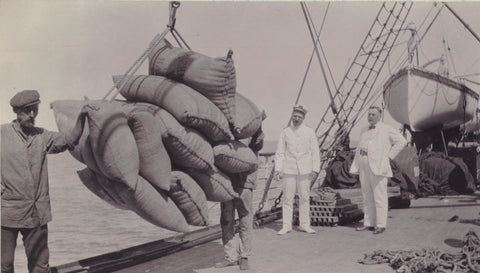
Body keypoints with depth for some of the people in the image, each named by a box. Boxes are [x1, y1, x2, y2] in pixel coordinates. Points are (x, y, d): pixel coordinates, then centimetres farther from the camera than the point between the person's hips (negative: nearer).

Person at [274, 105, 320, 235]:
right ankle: (286, 226, 6)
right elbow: (279, 152, 5)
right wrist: (278, 169, -3)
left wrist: (315, 169, -2)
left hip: (304, 170, 0)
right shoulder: (285, 132, 5)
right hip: (289, 170, 0)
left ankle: (304, 224, 14)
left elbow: (315, 152, 5)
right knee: (287, 197, -1)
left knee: (304, 197, 4)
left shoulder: (310, 132, 5)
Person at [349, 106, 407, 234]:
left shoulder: (387, 130, 0)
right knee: (367, 198, 8)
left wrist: (388, 155, -6)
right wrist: (356, 167, 12)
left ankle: (380, 225, -2)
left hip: (378, 168, -6)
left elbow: (402, 141, -3)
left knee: (380, 197, -5)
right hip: (364, 168, 7)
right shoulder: (364, 130, 20)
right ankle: (369, 224, 14)